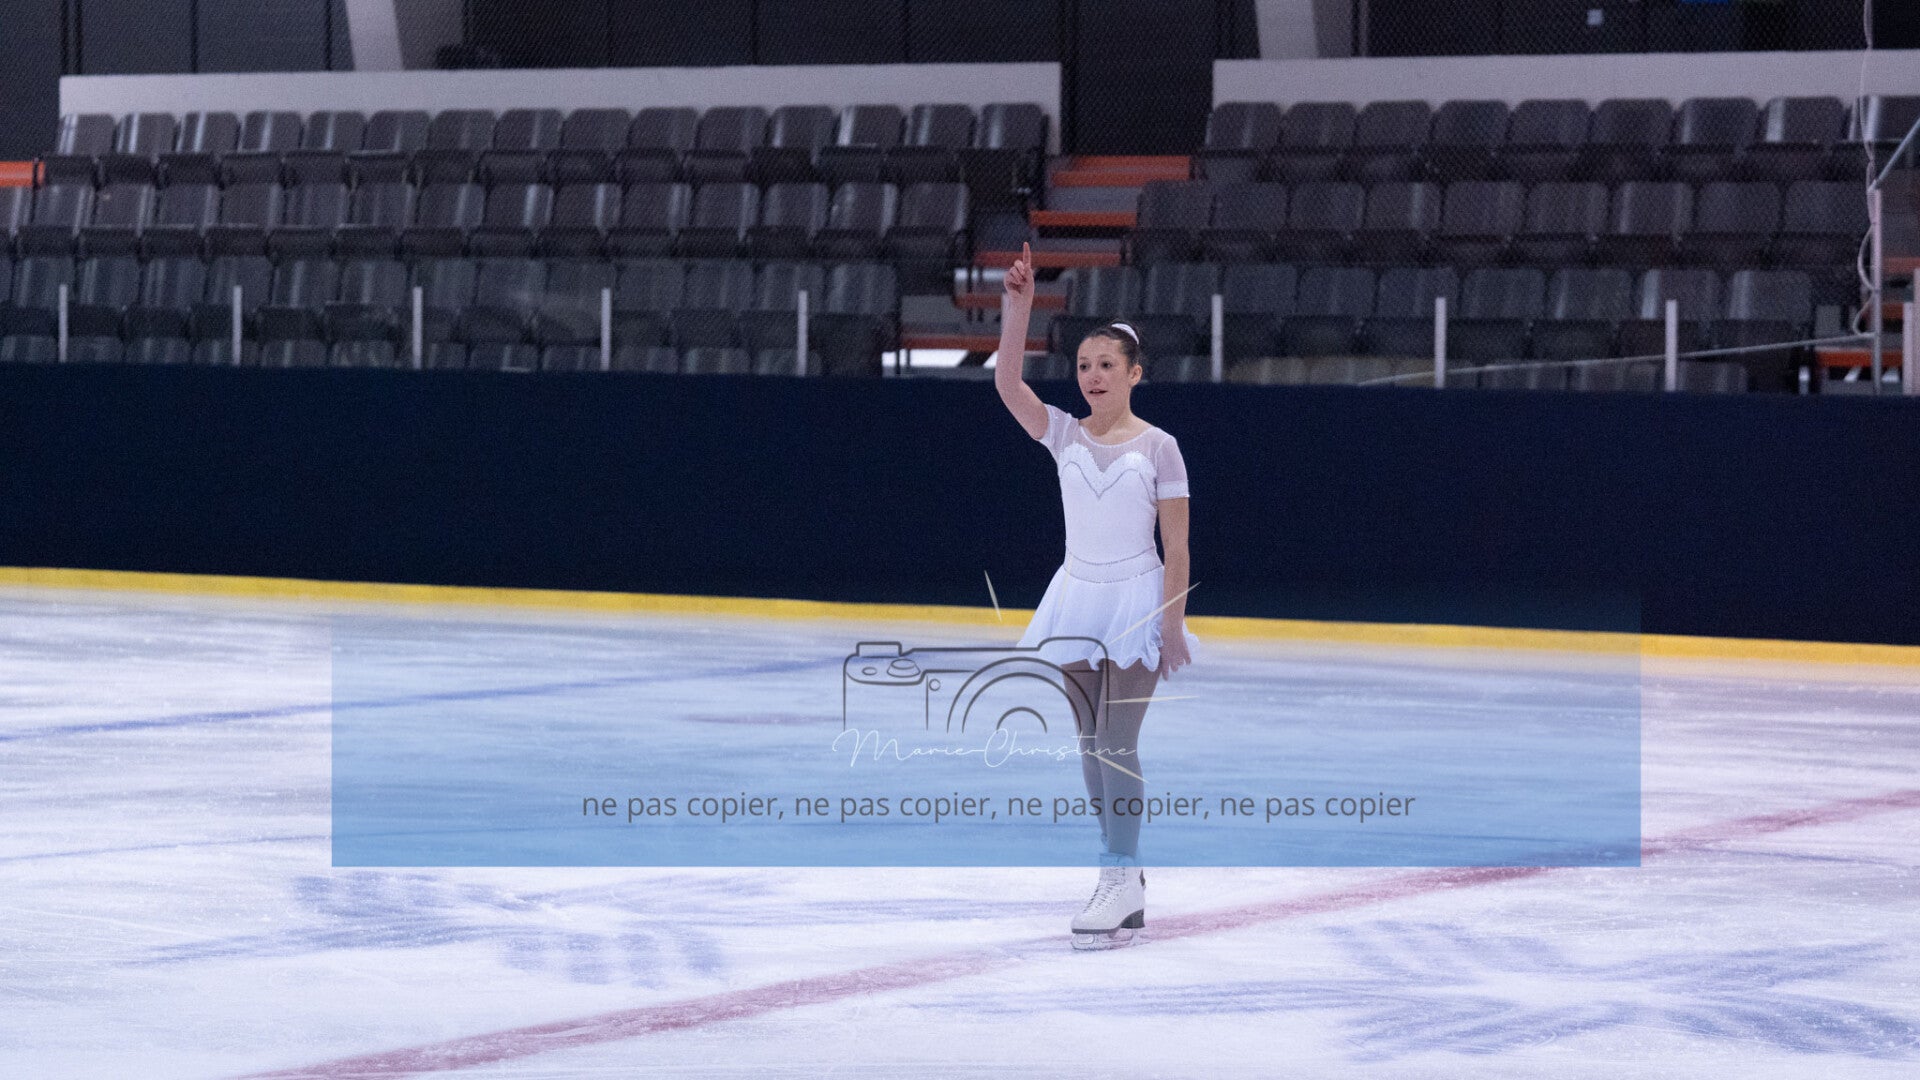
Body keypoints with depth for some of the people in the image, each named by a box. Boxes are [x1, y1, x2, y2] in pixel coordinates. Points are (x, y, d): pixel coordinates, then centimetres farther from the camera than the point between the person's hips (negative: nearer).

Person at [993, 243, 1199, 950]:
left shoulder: (1157, 448, -7)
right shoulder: (1064, 436, 1)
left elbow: (1175, 544, -6)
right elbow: (1007, 381, -14)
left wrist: (1173, 627, -10)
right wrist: (1018, 306, -24)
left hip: (1136, 600, -5)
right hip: (1078, 598, 5)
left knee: (1117, 744, -11)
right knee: (1092, 746, 9)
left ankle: (1120, 884, -11)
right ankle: (1125, 876, 18)